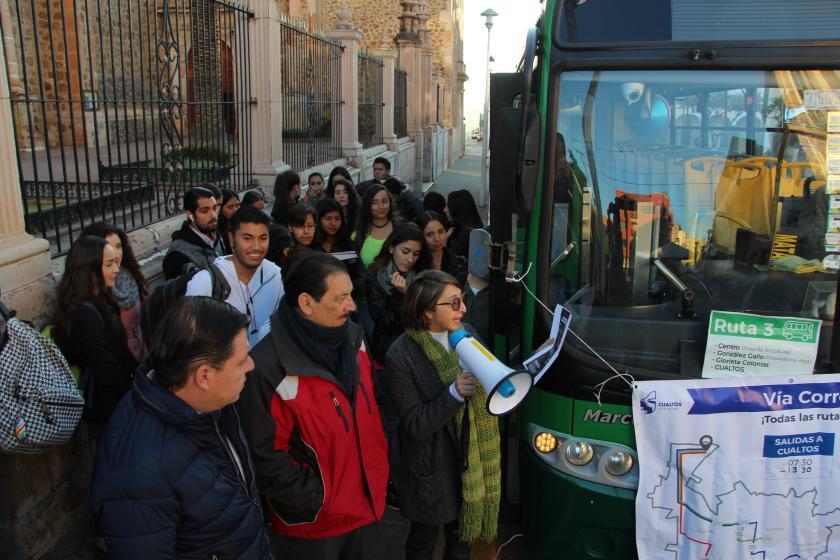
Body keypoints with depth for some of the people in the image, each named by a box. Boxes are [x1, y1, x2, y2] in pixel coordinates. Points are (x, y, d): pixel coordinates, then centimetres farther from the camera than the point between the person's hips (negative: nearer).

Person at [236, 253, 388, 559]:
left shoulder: (351, 338, -5)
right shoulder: (267, 369, -26)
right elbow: (266, 456, -21)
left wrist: (378, 472, 6)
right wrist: (317, 501, -16)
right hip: (313, 521, -6)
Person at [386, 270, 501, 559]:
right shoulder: (401, 356, -21)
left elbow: (482, 392, 5)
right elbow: (415, 425, -22)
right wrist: (454, 393, -34)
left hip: (471, 460, 5)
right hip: (432, 468, -4)